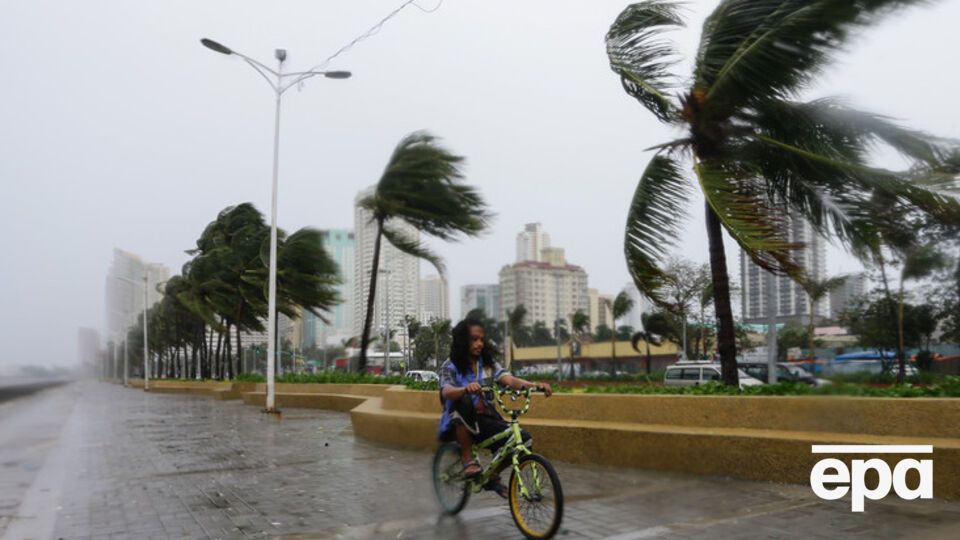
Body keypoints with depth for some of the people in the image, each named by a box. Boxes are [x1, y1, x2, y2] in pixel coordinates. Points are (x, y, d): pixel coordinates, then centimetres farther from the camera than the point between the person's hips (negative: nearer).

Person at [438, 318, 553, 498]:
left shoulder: (488, 364, 5)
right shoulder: (450, 366, -6)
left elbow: (510, 380, -11)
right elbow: (446, 392, -26)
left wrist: (535, 385, -31)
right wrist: (466, 389, -49)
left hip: (485, 421, 4)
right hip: (459, 424, -4)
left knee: (522, 439, -19)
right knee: (464, 402, -37)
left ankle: (492, 476, 9)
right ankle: (467, 458, -19)